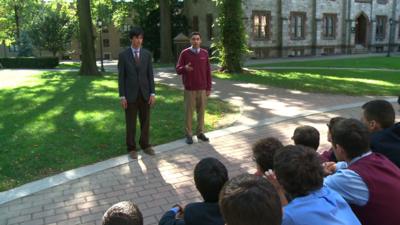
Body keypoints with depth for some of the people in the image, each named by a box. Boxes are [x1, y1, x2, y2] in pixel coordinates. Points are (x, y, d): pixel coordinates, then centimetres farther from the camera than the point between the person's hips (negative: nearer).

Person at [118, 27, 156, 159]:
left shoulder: (147, 54, 4)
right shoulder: (123, 55, -4)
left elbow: (150, 75, 4)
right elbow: (121, 77, -4)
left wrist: (152, 93, -3)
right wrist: (122, 96, -9)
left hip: (145, 94, 3)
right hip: (130, 95, -3)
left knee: (145, 121, 10)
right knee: (131, 123, 6)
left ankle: (145, 145, 26)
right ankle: (132, 148, 19)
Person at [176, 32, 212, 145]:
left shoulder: (205, 53, 5)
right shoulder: (184, 53, -3)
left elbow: (208, 71, 7)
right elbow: (178, 70, -3)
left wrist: (209, 88, 4)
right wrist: (185, 68, -27)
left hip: (202, 89, 3)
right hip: (189, 89, -2)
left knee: (201, 111, 7)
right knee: (189, 112, 2)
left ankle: (200, 133, 18)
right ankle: (188, 134, 11)